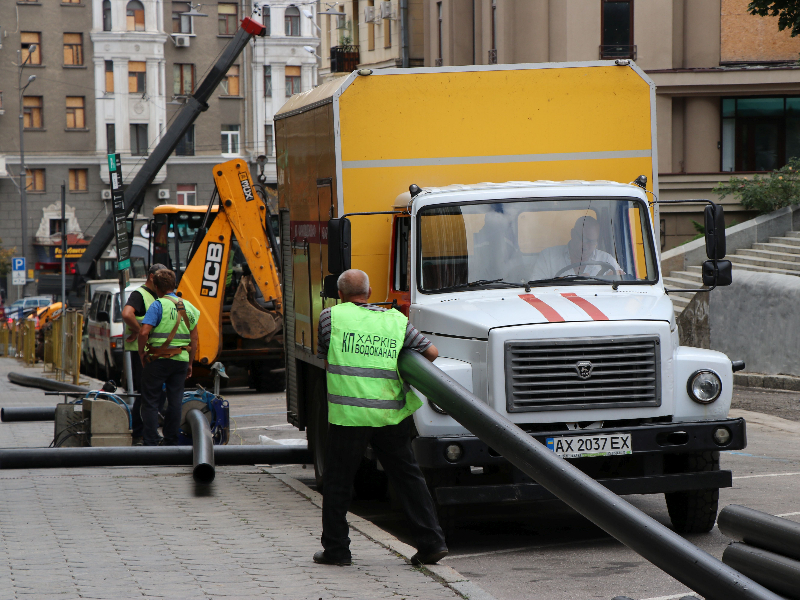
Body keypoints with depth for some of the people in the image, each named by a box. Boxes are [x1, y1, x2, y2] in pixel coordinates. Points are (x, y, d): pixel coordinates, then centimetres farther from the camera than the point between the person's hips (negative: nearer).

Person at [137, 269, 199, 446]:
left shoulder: (158, 305, -9)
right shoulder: (188, 307, 10)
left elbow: (144, 332, -20)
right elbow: (194, 340, 13)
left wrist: (141, 352, -5)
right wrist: (190, 364, 19)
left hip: (159, 359, -5)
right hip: (181, 359, 5)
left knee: (150, 402, 3)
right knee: (175, 402, 10)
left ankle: (151, 443, 0)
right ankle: (171, 442, 14)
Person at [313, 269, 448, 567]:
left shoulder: (332, 316, 2)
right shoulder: (396, 319, 9)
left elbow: (323, 356, 12)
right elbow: (431, 352, 9)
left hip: (349, 414, -3)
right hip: (392, 413, 3)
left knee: (337, 480, 9)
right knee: (407, 476, 11)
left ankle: (335, 548, 14)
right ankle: (431, 541, 7)